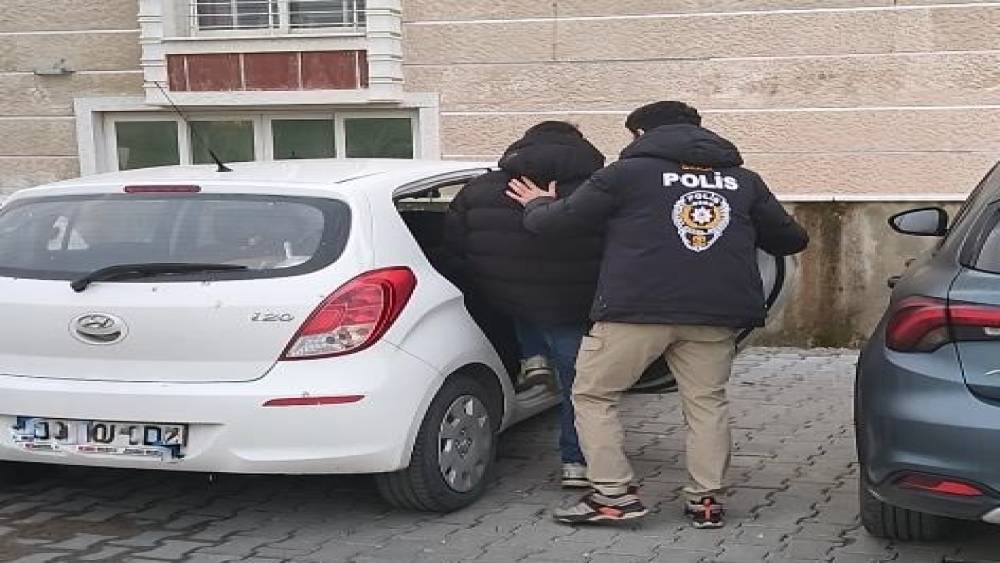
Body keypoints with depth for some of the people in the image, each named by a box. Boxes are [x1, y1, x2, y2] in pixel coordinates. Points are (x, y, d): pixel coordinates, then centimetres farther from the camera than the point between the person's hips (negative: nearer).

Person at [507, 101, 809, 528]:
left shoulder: (627, 173, 2)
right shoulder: (743, 180, 15)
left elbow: (556, 223, 2)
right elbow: (791, 239, 23)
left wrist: (538, 205, 25)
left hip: (637, 309, -4)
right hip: (717, 314, 4)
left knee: (593, 395, 9)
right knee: (707, 401, 15)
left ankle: (613, 493, 3)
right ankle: (706, 499, 12)